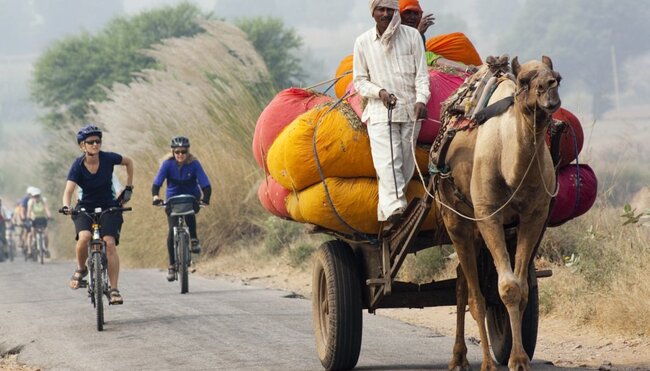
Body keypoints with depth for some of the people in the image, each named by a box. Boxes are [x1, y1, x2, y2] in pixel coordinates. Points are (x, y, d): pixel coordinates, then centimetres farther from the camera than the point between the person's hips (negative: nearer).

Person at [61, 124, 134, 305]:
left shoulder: (108, 158, -12)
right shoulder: (78, 166, -16)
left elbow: (129, 162, 7)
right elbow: (68, 190, -27)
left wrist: (128, 188, 5)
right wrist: (66, 206, -47)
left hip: (109, 207, 1)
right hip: (86, 208, 0)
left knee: (110, 243, -20)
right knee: (84, 237, -29)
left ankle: (114, 290, -16)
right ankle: (81, 269, 2)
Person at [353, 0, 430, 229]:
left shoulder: (412, 36, 2)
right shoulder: (363, 42, 3)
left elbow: (421, 73, 2)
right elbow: (359, 81, 9)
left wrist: (421, 99, -15)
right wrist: (379, 92, -10)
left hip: (410, 111, 2)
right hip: (380, 112, -2)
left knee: (406, 166, 1)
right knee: (387, 163, -19)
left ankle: (386, 213, 9)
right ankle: (394, 209, -32)